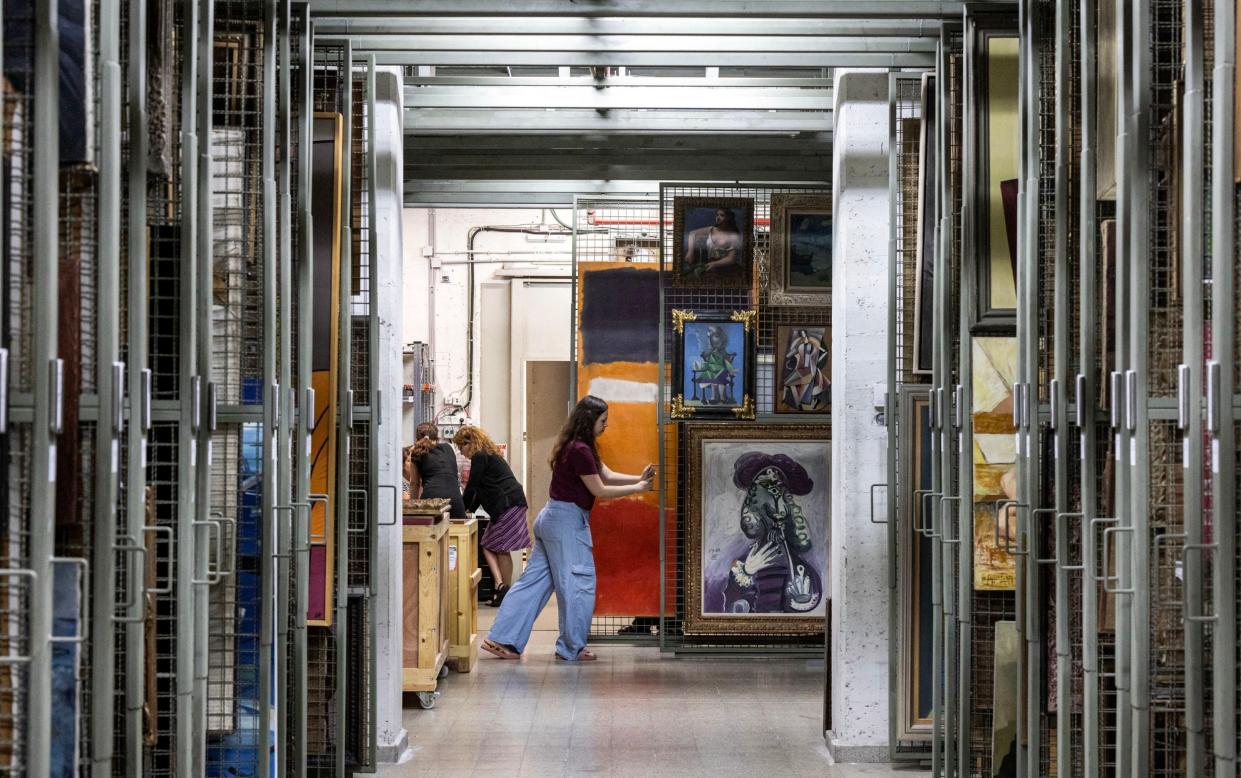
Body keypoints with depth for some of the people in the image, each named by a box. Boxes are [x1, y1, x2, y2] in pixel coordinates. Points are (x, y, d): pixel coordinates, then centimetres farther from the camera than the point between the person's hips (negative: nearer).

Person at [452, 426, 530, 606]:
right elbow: (481, 489, 28)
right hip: (513, 504, 10)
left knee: (501, 548, -6)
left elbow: (472, 486, -7)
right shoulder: (489, 455, 24)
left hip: (508, 505, -10)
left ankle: (503, 589, -6)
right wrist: (470, 509, 24)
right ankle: (500, 585, 0)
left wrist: (462, 509, 5)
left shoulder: (479, 457, -7)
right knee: (488, 545, 8)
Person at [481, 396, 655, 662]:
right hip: (568, 520, -10)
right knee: (577, 583, 0)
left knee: (535, 579, 9)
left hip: (552, 518, 10)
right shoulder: (580, 450, -18)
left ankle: (503, 640, 8)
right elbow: (599, 490, -14)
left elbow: (607, 475, 15)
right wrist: (637, 489, -7)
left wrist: (639, 479, 4)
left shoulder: (579, 447, 15)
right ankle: (572, 648, 8)